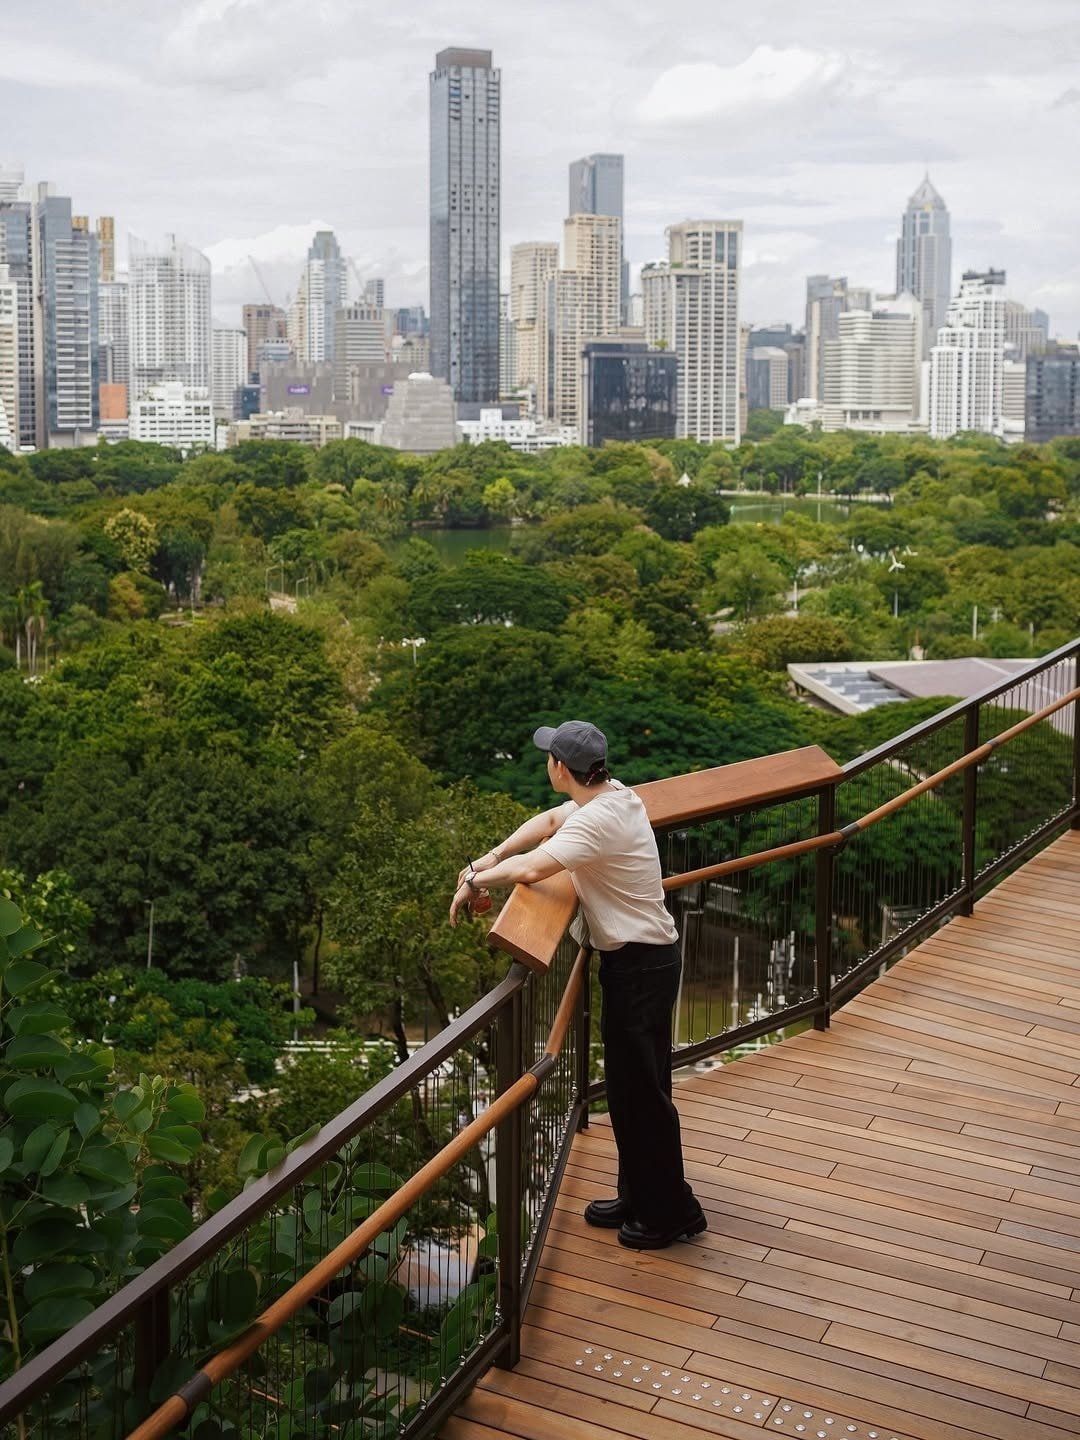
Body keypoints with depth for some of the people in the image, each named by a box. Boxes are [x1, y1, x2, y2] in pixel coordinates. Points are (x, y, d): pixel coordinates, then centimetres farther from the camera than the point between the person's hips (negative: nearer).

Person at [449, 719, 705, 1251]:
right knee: (626, 1086, 19)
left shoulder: (599, 820, -27)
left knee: (643, 1089, 1)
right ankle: (636, 1197, 31)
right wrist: (490, 858, 7)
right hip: (630, 957, 10)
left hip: (640, 964, -10)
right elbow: (548, 822, 20)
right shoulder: (611, 794, 5)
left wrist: (475, 881, -17)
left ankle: (672, 1212, 14)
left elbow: (530, 869, -36)